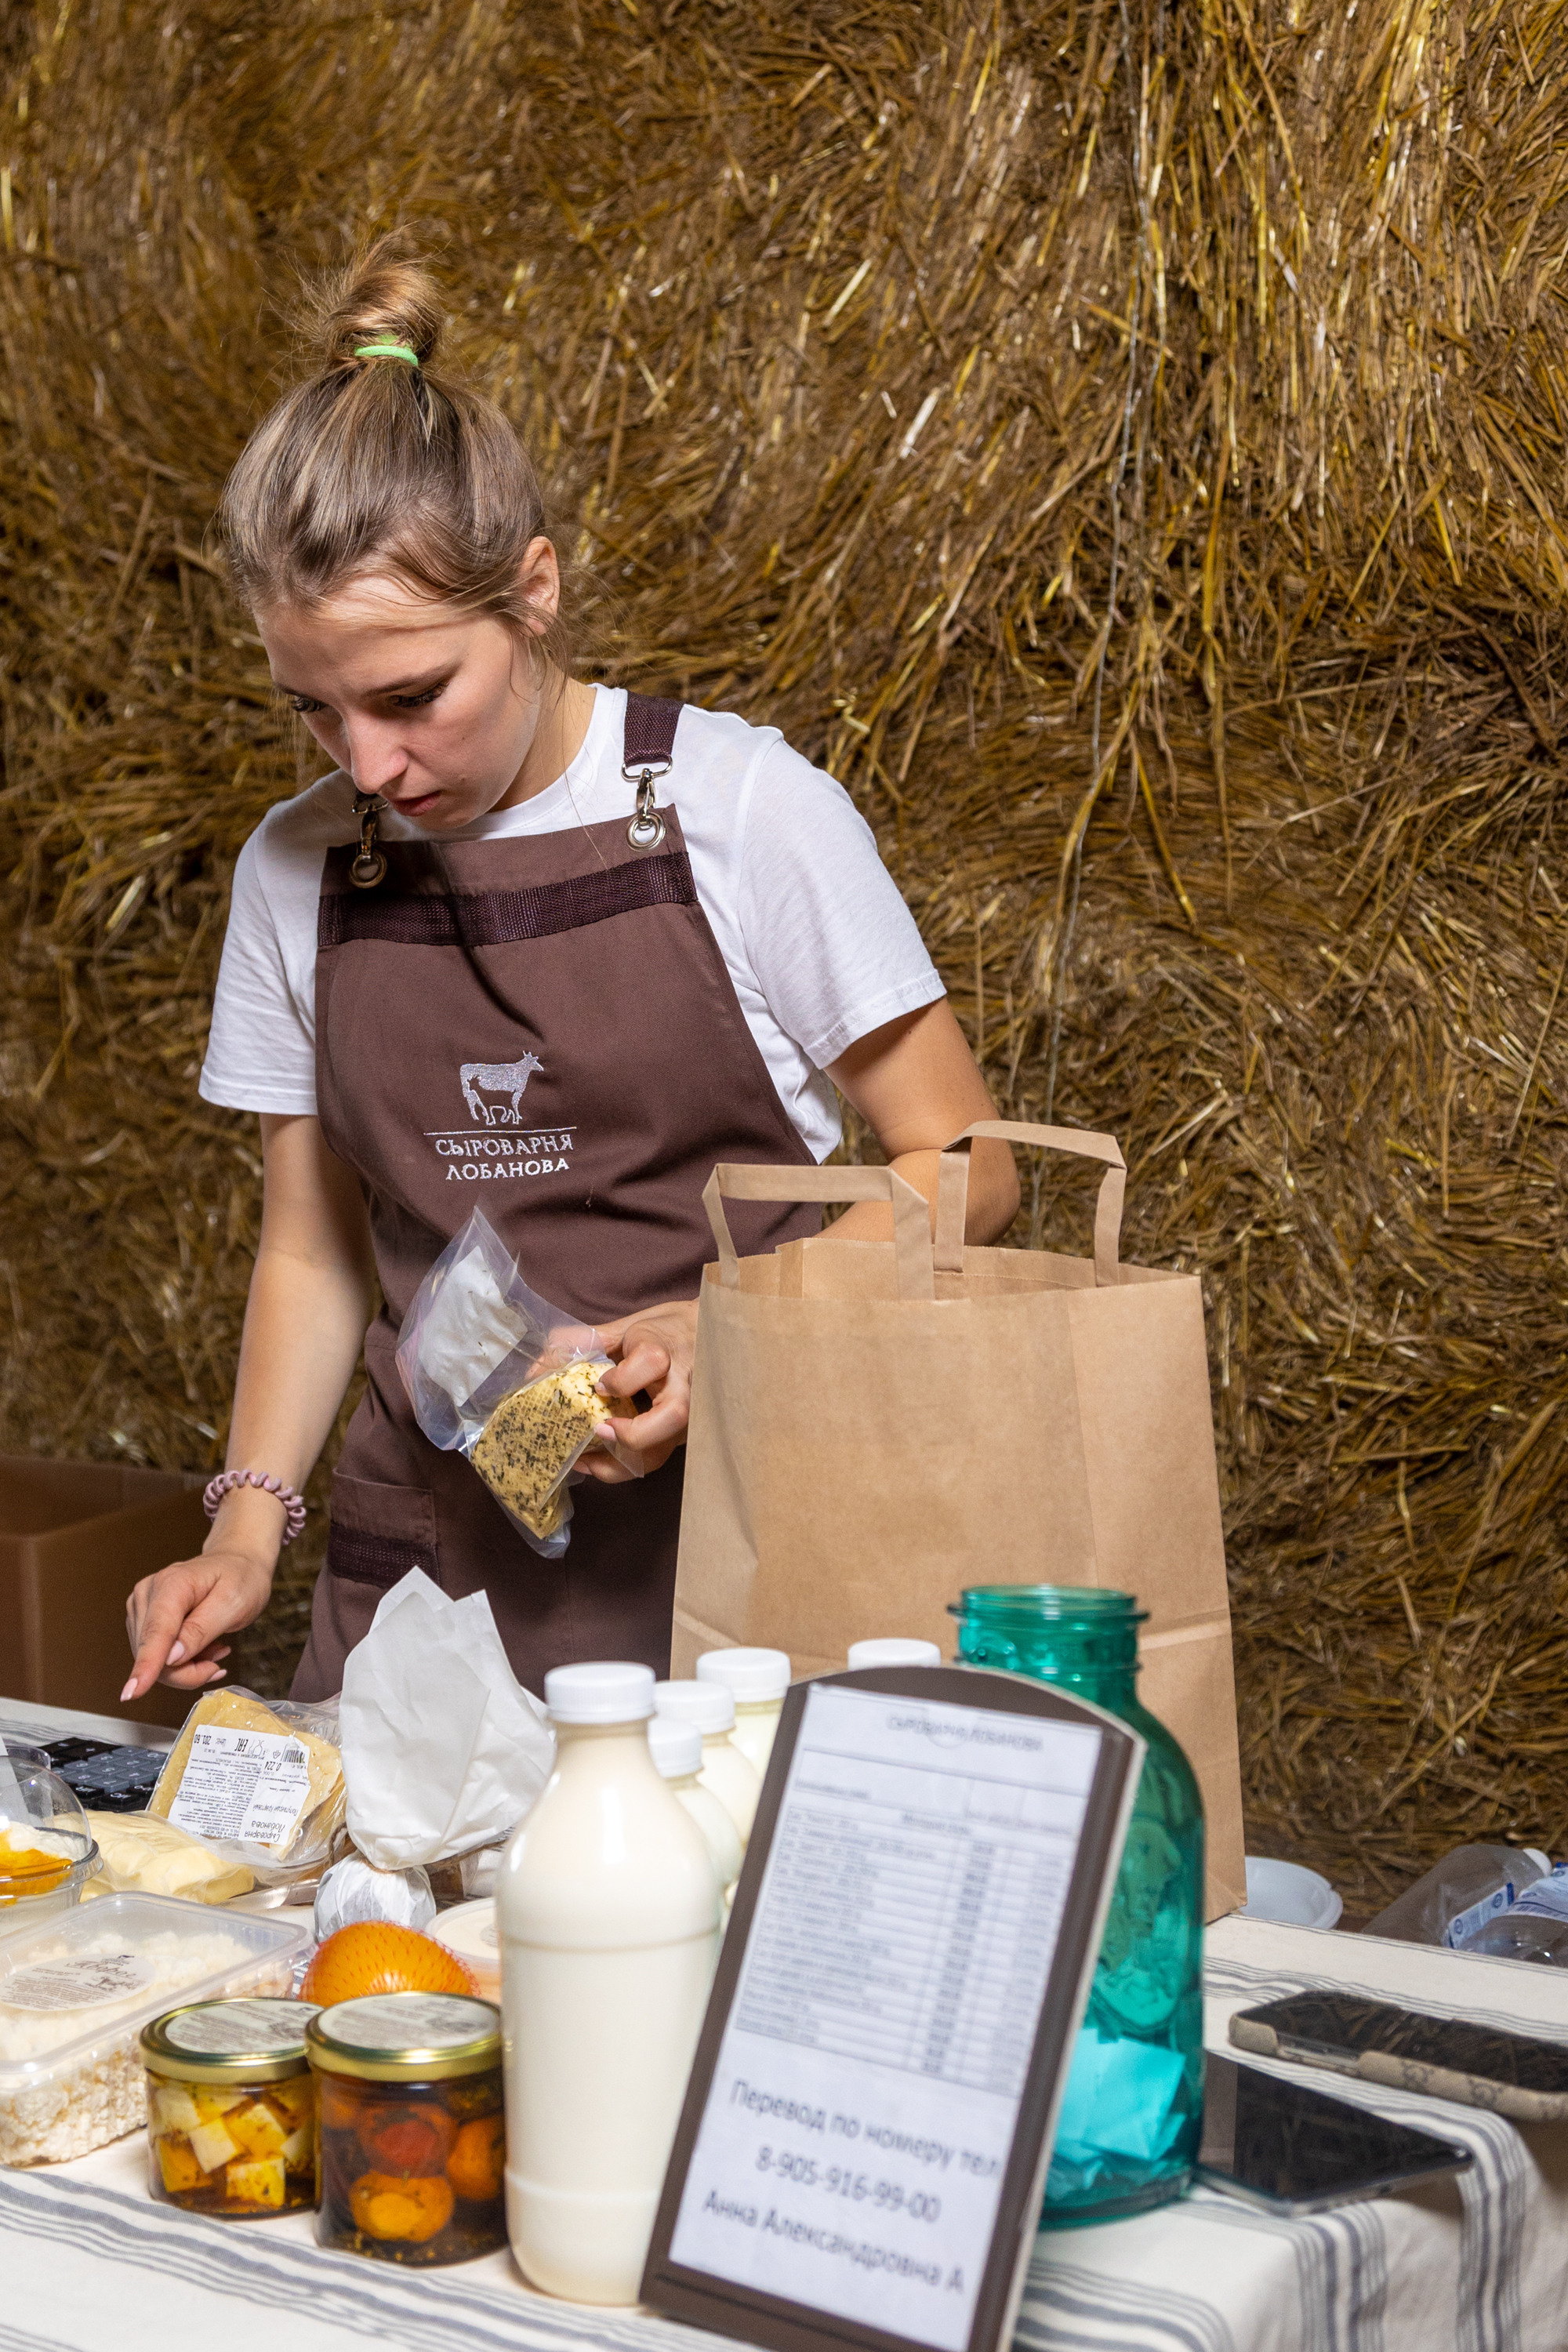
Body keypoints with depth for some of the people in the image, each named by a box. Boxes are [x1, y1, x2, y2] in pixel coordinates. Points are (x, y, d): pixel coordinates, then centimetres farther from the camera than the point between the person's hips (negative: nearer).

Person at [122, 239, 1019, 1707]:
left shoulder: (743, 811, -7)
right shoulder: (295, 872, 5)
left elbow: (961, 1171, -2)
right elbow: (314, 1252, 13)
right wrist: (249, 1521, -2)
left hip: (738, 1545, -3)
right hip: (429, 1569, 3)